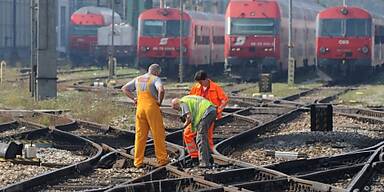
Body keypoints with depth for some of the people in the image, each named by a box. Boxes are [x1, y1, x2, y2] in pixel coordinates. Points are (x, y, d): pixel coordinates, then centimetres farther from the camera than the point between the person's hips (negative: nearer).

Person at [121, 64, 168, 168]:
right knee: (158, 134, 4)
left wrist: (133, 98, 16)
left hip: (140, 107, 5)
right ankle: (162, 159, 7)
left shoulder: (138, 79, 17)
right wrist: (159, 101, -7)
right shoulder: (155, 79, -3)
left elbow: (124, 88, 22)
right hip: (152, 107, -5)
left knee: (140, 135, 8)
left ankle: (138, 161, 7)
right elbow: (161, 90, -22)